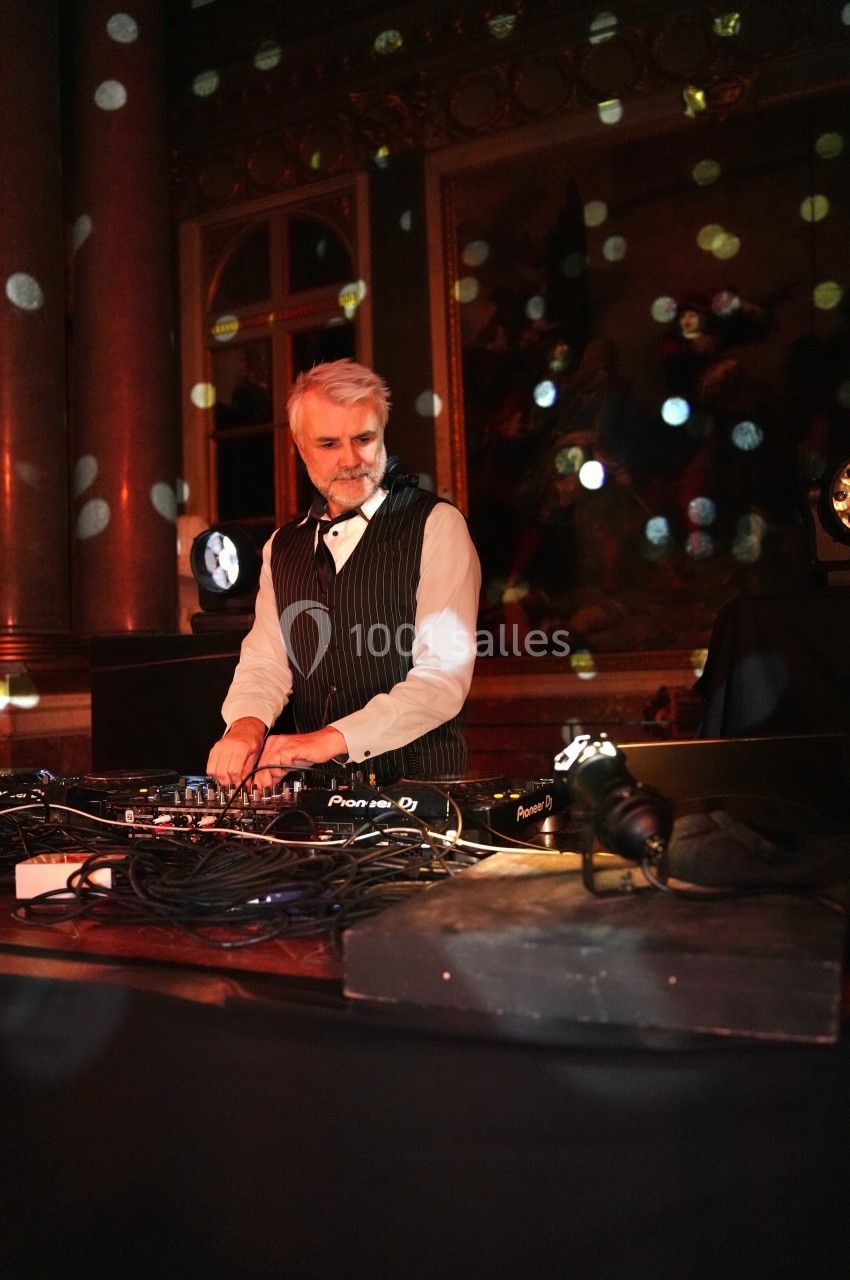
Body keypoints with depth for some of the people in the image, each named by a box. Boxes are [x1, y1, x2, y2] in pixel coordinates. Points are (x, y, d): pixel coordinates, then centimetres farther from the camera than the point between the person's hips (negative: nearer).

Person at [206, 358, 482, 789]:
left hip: (420, 786, -6)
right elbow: (265, 661, 10)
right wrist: (247, 723, -13)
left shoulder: (436, 526, -4)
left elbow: (444, 674, -13)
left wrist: (332, 739, -22)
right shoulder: (282, 546, 15)